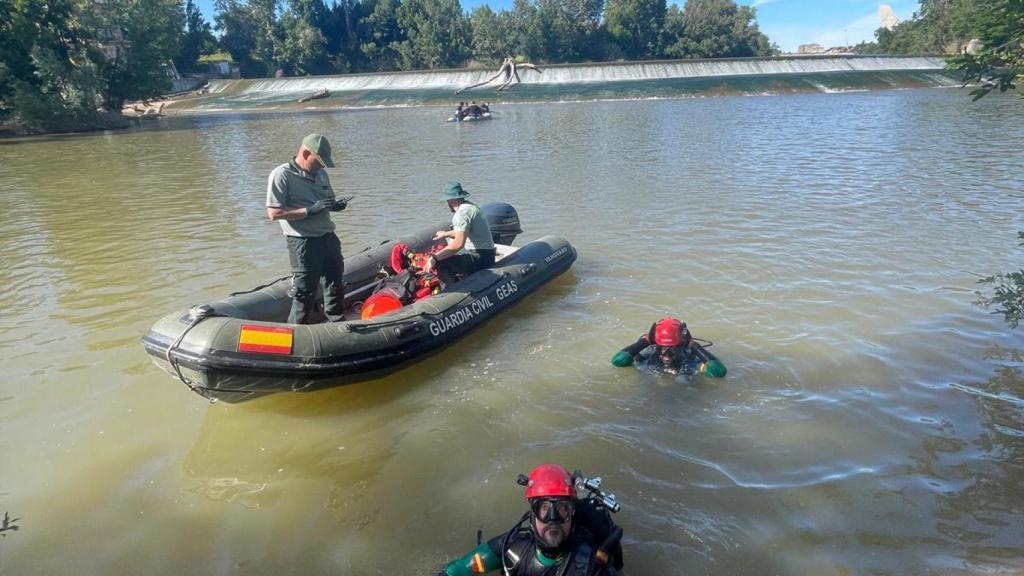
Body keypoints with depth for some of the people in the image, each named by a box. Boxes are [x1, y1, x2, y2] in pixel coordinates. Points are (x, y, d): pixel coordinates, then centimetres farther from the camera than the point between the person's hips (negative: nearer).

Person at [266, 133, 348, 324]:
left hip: (328, 237, 8)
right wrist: (310, 210, -23)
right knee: (305, 291, -1)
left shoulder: (321, 174, 11)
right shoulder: (281, 175, -12)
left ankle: (338, 324, 34)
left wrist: (336, 205, -1)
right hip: (303, 242, -7)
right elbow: (274, 213, -17)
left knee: (335, 282, 17)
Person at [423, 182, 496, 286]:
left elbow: (458, 243, -31)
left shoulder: (462, 212, -18)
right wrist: (447, 234, 43)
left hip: (480, 257, -11)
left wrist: (434, 259, -31)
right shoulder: (469, 206, 13)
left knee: (440, 264, -22)